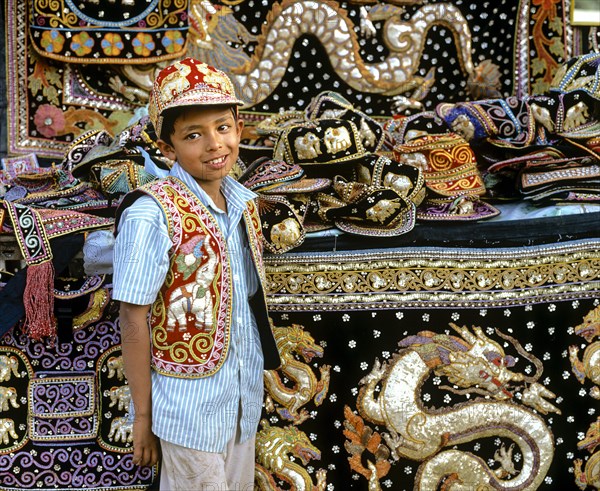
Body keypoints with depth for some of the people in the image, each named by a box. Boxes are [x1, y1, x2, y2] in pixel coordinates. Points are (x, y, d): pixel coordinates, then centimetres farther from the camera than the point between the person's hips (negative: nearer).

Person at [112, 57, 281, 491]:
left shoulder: (244, 203, 3)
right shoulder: (151, 214, -18)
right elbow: (133, 320, -15)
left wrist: (255, 385, 13)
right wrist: (142, 417, -12)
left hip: (246, 399, 6)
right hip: (189, 404, -6)